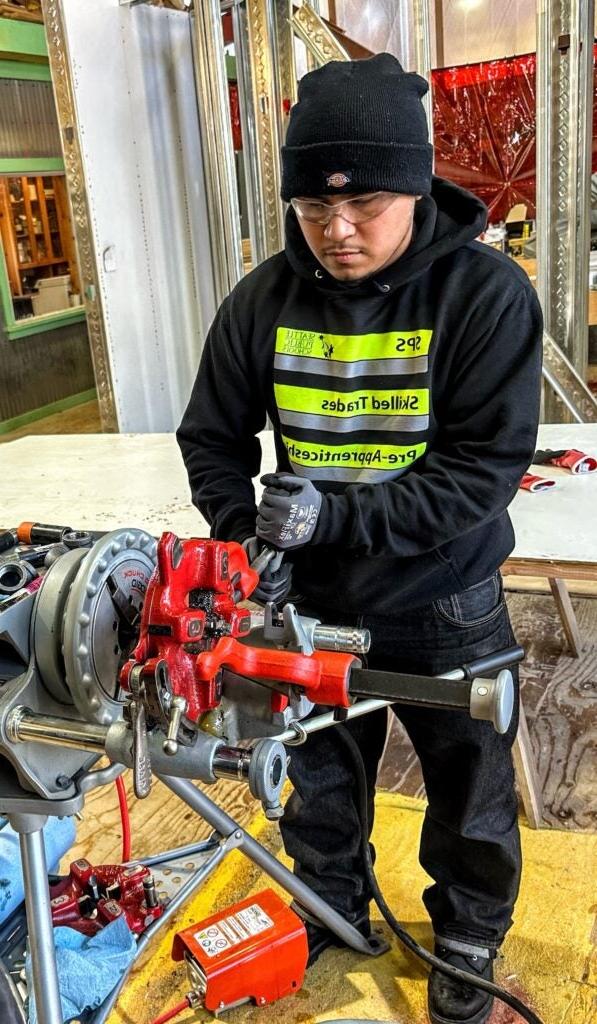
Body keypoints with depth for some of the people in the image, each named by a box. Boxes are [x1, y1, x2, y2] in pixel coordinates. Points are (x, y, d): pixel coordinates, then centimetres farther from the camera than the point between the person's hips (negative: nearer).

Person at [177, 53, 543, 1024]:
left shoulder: (488, 294, -20)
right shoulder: (262, 301, -9)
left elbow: (485, 468, -23)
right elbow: (212, 439, 0)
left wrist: (335, 514, -31)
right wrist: (245, 532, -16)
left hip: (446, 608, -2)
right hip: (312, 603, 3)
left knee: (469, 799, 19)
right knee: (321, 782, 24)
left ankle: (468, 938, 48)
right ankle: (332, 909, 53)